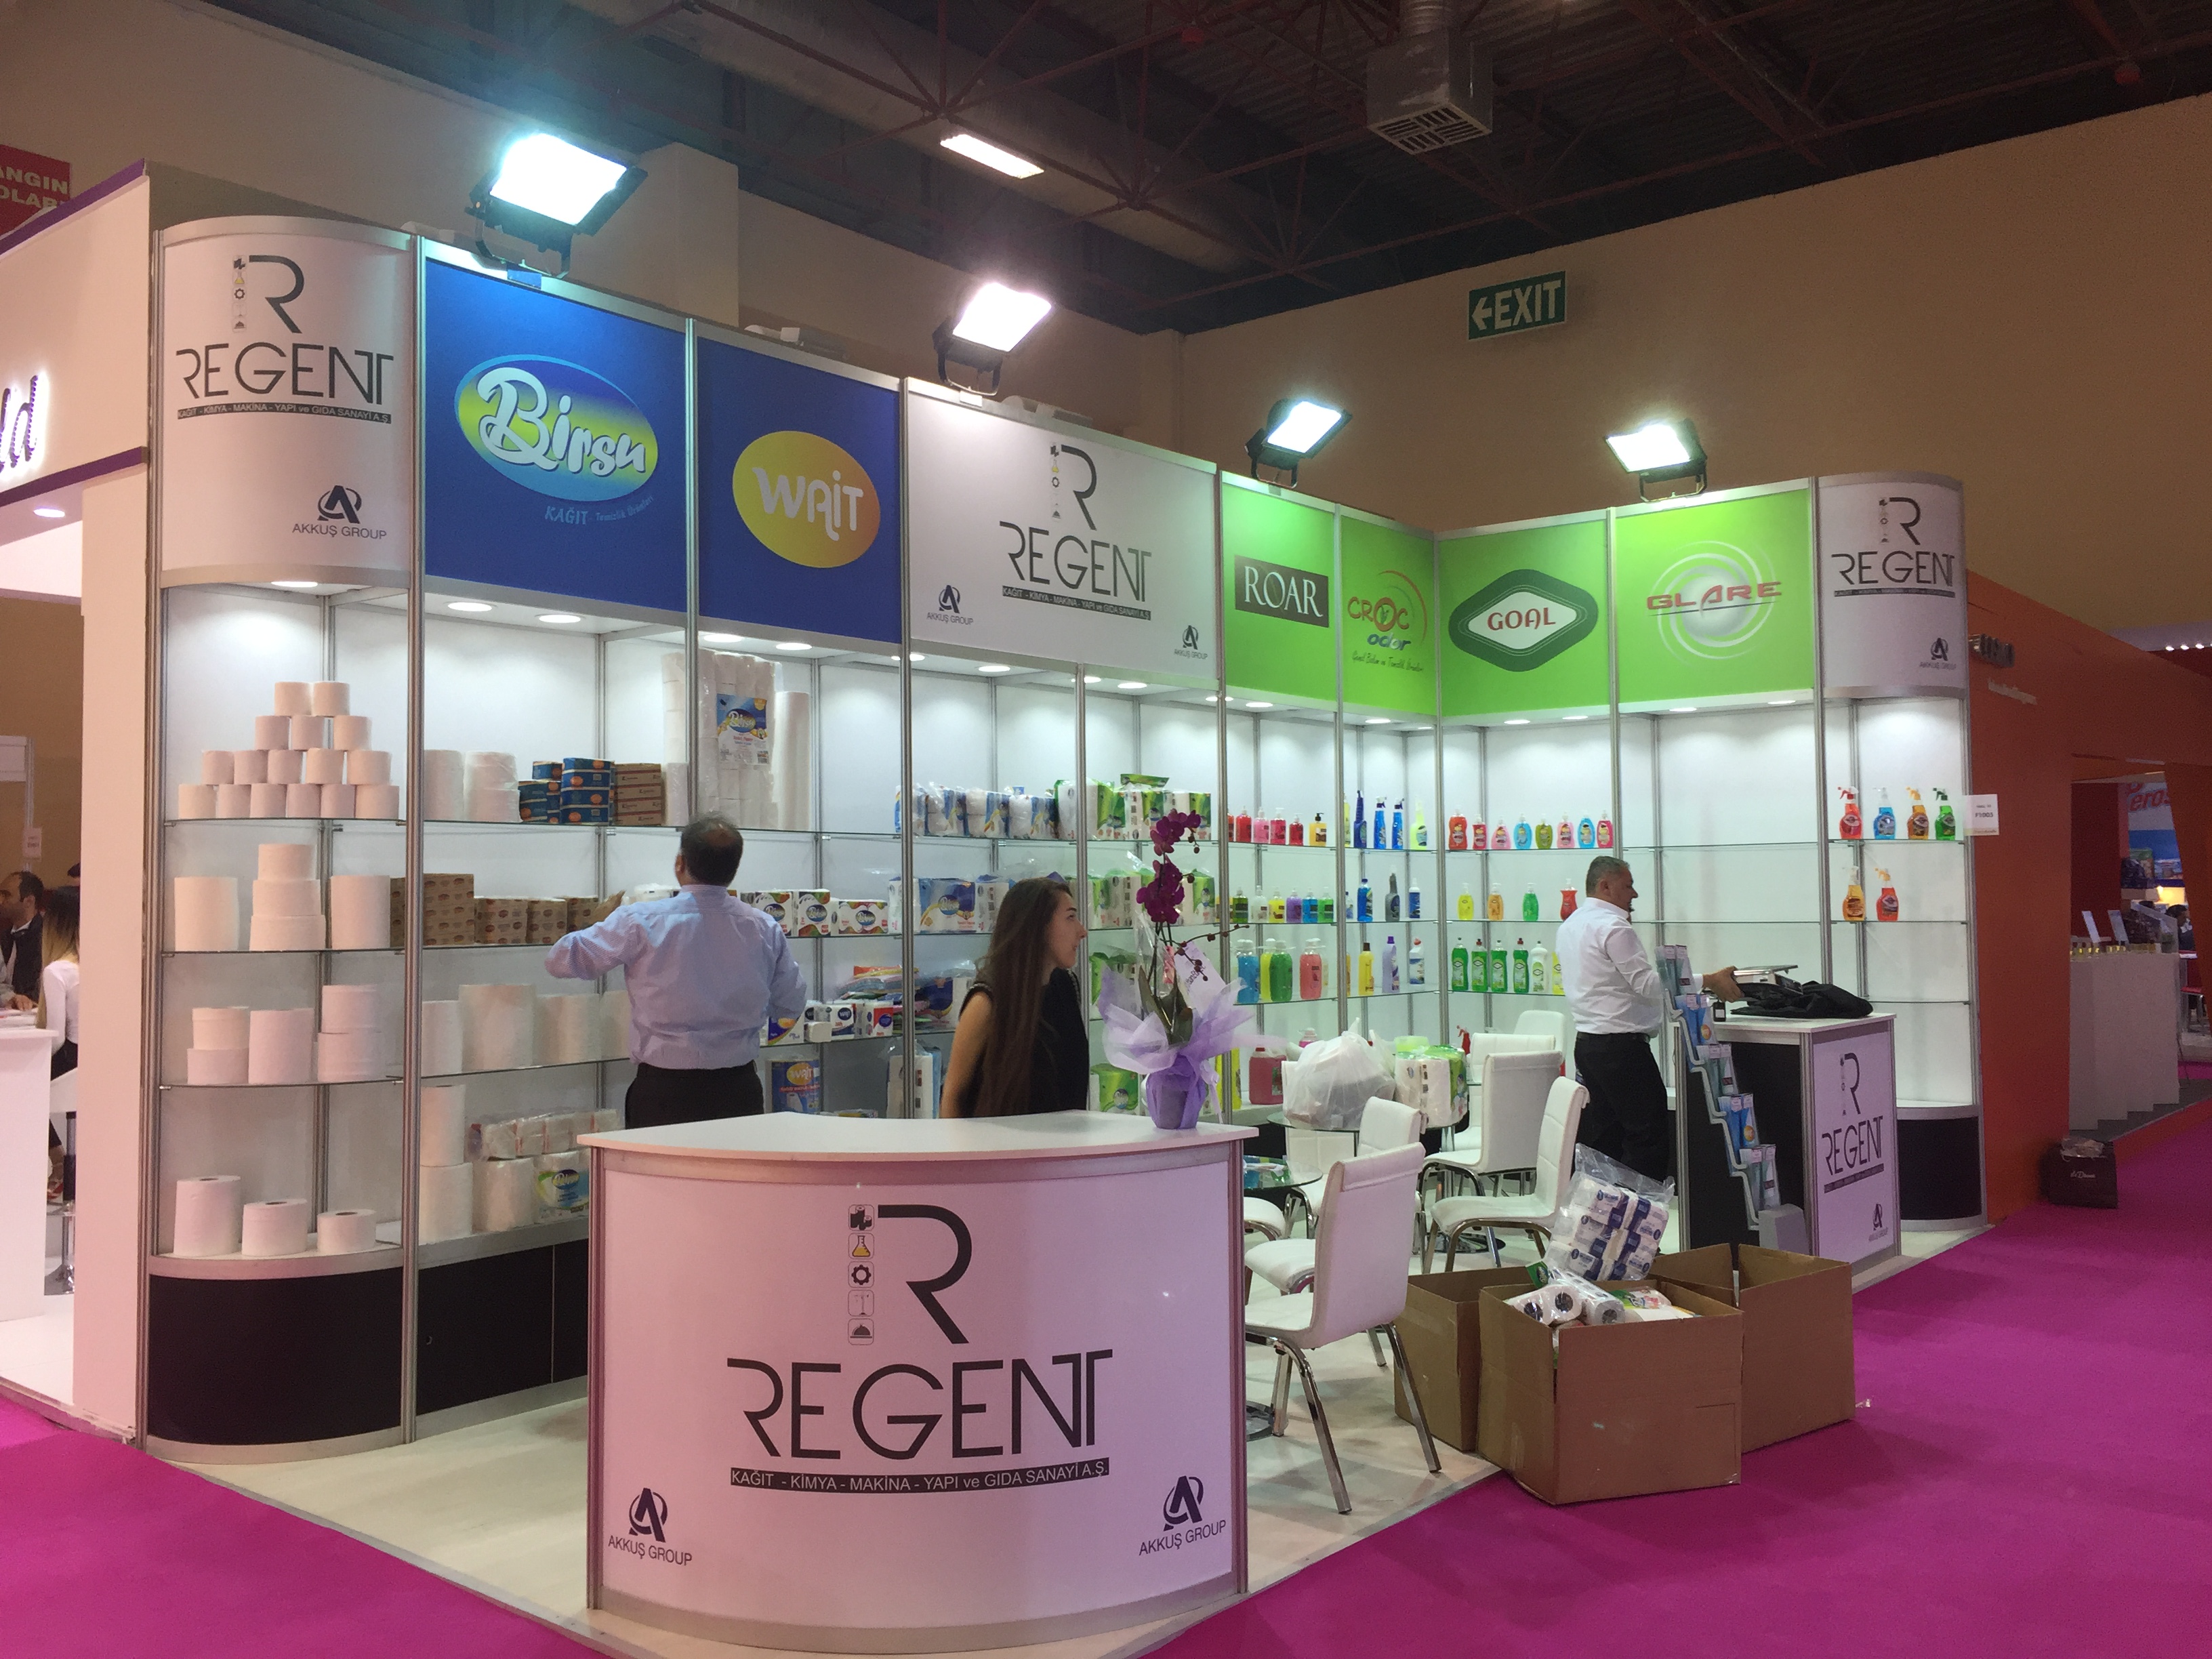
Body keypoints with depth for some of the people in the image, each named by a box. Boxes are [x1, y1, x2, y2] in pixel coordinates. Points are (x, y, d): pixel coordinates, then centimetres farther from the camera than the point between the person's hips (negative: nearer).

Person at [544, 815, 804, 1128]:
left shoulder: (640, 922, -10)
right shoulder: (766, 929, -2)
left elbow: (559, 960, 1)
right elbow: (791, 1005, 11)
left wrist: (601, 925, 19)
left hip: (663, 1091, -2)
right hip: (740, 1092, 3)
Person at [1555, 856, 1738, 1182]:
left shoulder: (1569, 926, 16)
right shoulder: (1612, 926, -14)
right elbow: (1648, 984, -18)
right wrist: (1707, 981, -16)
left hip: (1586, 1042, 10)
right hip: (1621, 1043, -10)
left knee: (1602, 1135, 12)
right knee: (1649, 1137, -6)